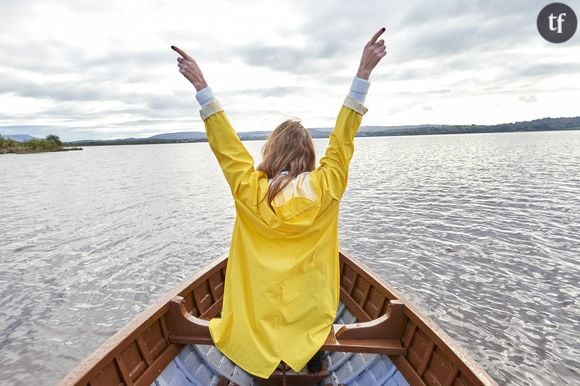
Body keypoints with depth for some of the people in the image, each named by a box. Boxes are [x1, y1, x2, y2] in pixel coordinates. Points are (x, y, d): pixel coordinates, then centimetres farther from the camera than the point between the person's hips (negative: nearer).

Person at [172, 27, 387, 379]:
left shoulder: (251, 192, -20)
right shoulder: (326, 189, -19)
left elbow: (225, 143, -11)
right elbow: (343, 139, -12)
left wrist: (200, 83, -5)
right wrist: (364, 71, -6)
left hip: (256, 326, 0)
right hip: (309, 321, 1)